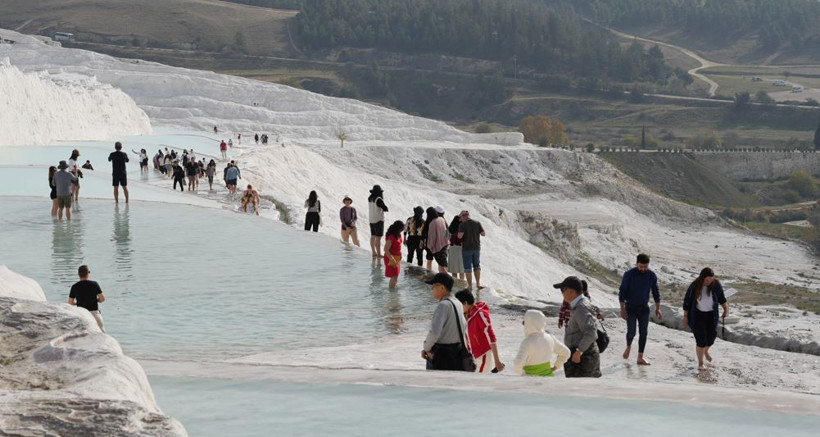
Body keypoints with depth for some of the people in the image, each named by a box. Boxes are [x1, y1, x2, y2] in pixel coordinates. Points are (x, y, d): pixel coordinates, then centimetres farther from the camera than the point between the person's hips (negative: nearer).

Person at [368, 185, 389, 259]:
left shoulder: (370, 199, 4)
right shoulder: (378, 199, -19)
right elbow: (386, 209, -16)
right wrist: (383, 208, 4)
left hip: (371, 219, 8)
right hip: (378, 220, -8)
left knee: (373, 236, 15)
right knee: (378, 237, -6)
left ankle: (374, 253, 22)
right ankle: (378, 254, -6)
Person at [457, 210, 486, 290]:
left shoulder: (462, 225, -12)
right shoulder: (477, 223, -1)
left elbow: (460, 236, -23)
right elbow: (484, 234, -2)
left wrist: (459, 233, 0)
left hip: (467, 248, -3)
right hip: (476, 248, 3)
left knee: (468, 267, 6)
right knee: (476, 266, 19)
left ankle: (470, 286, 8)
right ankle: (478, 283, 11)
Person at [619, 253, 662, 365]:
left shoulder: (651, 275, -3)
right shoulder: (629, 274, -13)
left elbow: (656, 292, 7)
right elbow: (622, 292, -10)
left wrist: (658, 308, 4)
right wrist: (622, 309, -14)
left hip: (644, 308, 3)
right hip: (631, 307, -3)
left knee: (643, 333, 1)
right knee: (631, 332, -6)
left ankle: (640, 357, 8)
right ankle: (628, 347, 27)